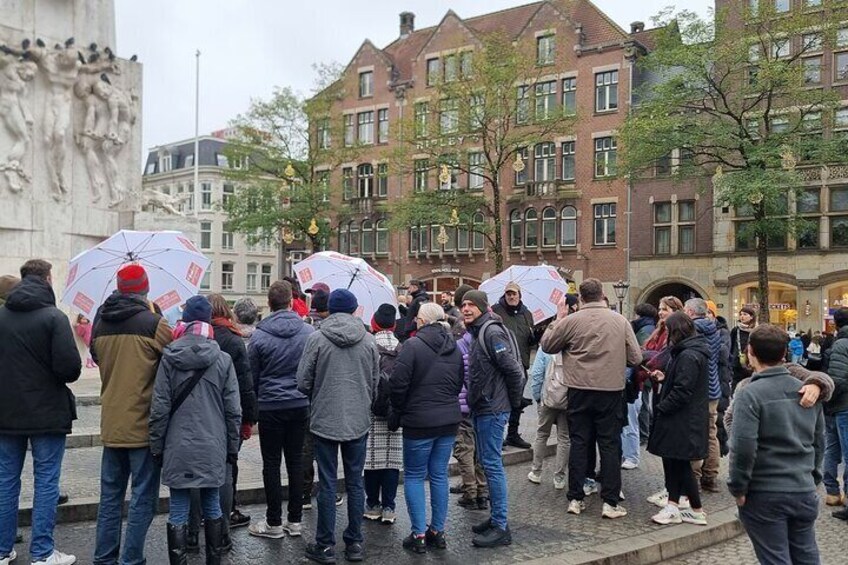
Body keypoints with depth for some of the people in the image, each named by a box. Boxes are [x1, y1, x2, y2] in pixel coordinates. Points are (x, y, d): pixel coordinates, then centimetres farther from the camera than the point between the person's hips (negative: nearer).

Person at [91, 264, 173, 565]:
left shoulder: (101, 322, 2)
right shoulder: (153, 323, -14)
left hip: (111, 425, 6)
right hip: (144, 425, -5)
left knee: (110, 495, 17)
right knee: (142, 498, 5)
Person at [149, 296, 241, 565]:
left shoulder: (169, 358, -6)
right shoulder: (223, 359, -3)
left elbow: (159, 408, -5)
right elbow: (233, 410, -2)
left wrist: (157, 447, 5)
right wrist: (232, 447, 8)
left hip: (178, 448, -1)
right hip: (212, 448, 1)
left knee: (178, 513, 6)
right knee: (213, 507, 15)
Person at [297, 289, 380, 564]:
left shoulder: (317, 338, -9)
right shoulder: (368, 340, -2)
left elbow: (303, 382, -6)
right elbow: (375, 383, 3)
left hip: (325, 420, -2)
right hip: (359, 421, 2)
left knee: (327, 484, 5)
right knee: (355, 482, 11)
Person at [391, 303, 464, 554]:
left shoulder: (413, 345, -14)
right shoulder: (455, 348, 7)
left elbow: (398, 382, -16)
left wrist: (399, 410, 0)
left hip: (419, 422, -6)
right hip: (449, 420, 6)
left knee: (414, 476, 7)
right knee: (439, 475, 14)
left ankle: (419, 534, 7)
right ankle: (438, 532, 21)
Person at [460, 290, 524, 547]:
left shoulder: (492, 332, -17)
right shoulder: (478, 333, 14)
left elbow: (513, 369, -21)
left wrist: (515, 401, -10)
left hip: (492, 409, -10)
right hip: (482, 407, 10)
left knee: (492, 464, -6)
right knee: (487, 462, 15)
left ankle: (501, 527, 1)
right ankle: (497, 517, 25)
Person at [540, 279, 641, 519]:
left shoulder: (570, 321, -7)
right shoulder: (621, 321, -3)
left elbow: (547, 345, 5)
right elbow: (636, 358, 0)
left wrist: (557, 319, 13)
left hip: (579, 391, 0)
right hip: (611, 390, 0)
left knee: (579, 443, 9)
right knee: (610, 445, 7)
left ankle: (575, 499, 14)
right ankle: (610, 502, 9)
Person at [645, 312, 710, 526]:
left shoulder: (688, 356, -21)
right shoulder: (692, 352, 12)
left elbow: (682, 391, -24)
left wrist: (661, 408, -16)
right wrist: (664, 378, 7)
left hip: (683, 421, -10)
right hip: (682, 419, 10)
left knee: (680, 464, 2)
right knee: (673, 461, 14)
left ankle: (697, 511, 14)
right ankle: (673, 507, 19)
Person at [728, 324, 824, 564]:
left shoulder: (750, 394, -15)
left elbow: (743, 448, -21)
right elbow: (819, 441, 14)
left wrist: (738, 488, -9)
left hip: (765, 495, -5)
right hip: (805, 492, 6)